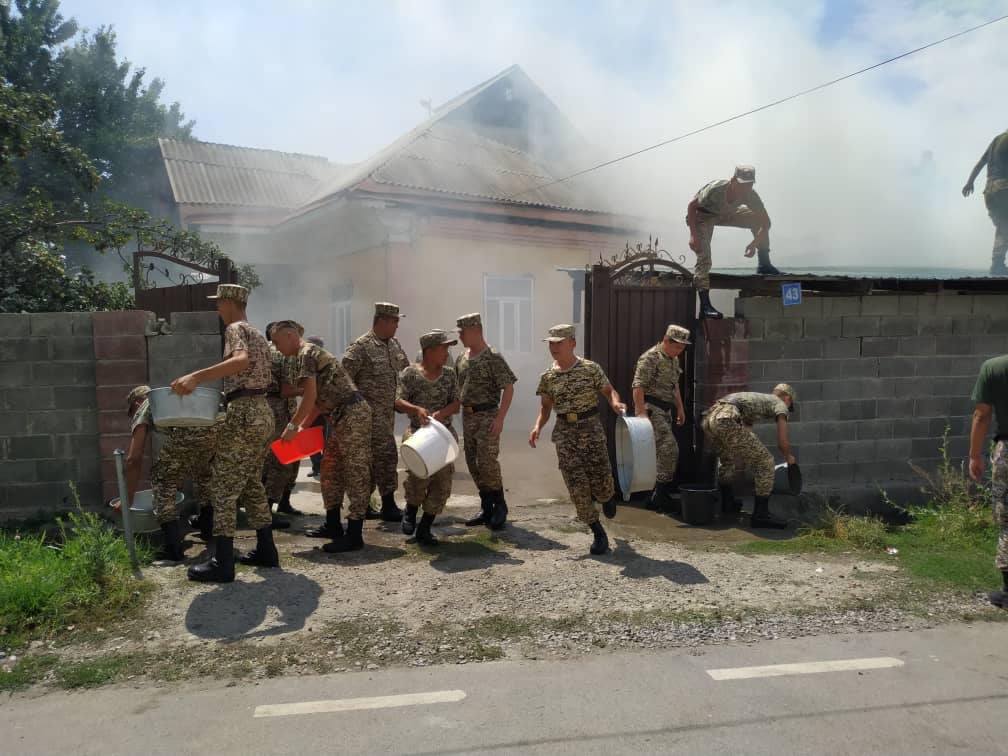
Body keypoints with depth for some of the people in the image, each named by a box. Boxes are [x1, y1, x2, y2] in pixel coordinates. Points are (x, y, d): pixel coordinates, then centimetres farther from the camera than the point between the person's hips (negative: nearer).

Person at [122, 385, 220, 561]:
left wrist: (128, 500, 31)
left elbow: (134, 460, 21)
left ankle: (173, 547, 12)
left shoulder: (143, 409, 28)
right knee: (205, 473, 34)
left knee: (162, 478, 17)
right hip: (219, 424, 6)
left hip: (188, 431, -6)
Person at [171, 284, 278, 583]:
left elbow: (242, 360, -28)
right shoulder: (257, 333, 22)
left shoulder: (235, 329, -7)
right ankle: (265, 550, 20)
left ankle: (222, 563, -3)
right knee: (252, 485, 17)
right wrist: (225, 391, 31)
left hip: (244, 414, -9)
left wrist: (196, 376, -36)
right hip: (262, 412, 9)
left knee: (224, 488, -5)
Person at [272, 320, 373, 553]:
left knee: (355, 473, -7)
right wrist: (303, 427, 23)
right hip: (342, 418, 10)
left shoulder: (306, 353, -8)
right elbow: (319, 400, 24)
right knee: (330, 469, 16)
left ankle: (354, 536, -3)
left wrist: (292, 426, -9)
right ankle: (333, 526, 26)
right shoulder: (311, 354, 21)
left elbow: (310, 396, -16)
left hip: (353, 415, -10)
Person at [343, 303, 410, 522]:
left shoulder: (394, 344, 11)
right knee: (386, 455, -8)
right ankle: (388, 507, -1)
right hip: (372, 412, -8)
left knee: (371, 459, 12)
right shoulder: (361, 347, -13)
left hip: (388, 411, 8)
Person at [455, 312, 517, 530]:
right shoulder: (462, 357, 9)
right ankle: (486, 508, 20)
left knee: (487, 462, -9)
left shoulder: (493, 357, -12)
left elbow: (508, 388, -14)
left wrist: (500, 418, -19)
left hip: (487, 416, -7)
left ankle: (499, 507, 8)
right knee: (473, 463, 9)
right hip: (467, 416, 7)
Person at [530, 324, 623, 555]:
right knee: (577, 486, -2)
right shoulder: (547, 377, 3)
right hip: (564, 433, 3)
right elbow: (546, 406, 12)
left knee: (599, 481, -3)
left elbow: (609, 390, 3)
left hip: (591, 429, -2)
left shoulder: (591, 369, -6)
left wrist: (615, 403, -20)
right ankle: (599, 534, 12)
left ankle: (608, 496, 38)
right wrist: (538, 426, -6)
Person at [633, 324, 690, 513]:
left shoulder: (674, 360, 16)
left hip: (665, 410, 9)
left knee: (665, 452, 10)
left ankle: (657, 497, 18)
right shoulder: (650, 358, -14)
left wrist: (680, 408, 24)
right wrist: (641, 413, -25)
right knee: (669, 449, -14)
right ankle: (660, 496, -6)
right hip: (652, 408, -9)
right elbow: (638, 386, -20)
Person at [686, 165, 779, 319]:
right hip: (702, 215, -6)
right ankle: (705, 306, -26)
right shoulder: (715, 189, -36)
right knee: (704, 257, -22)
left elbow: (766, 222, -15)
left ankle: (764, 265, 8)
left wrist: (755, 244, -28)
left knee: (758, 219, -5)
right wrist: (693, 235, -35)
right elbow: (692, 206, -27)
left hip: (725, 214, 6)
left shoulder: (750, 195, -22)